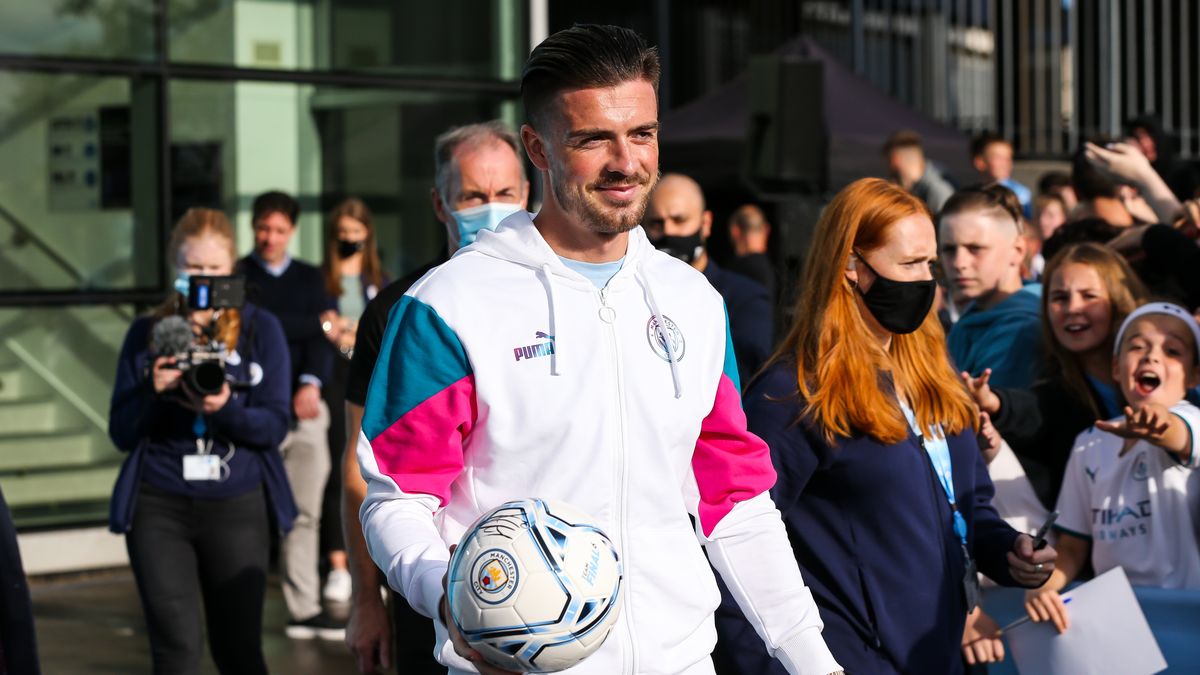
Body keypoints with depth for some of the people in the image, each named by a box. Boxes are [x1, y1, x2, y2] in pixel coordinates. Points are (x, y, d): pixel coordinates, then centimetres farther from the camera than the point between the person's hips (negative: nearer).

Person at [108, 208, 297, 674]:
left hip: (237, 508, 0)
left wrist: (224, 408, -21)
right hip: (159, 508, 0)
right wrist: (152, 393, -15)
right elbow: (121, 433, 4)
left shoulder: (259, 329, 3)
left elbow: (275, 426, -2)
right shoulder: (147, 334, 5)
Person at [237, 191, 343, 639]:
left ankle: (304, 610, 8)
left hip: (305, 408, 4)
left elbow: (319, 337, 4)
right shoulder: (237, 276, 5)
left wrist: (311, 383, -13)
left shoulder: (310, 278, 16)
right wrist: (315, 322, -9)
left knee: (305, 515, 4)